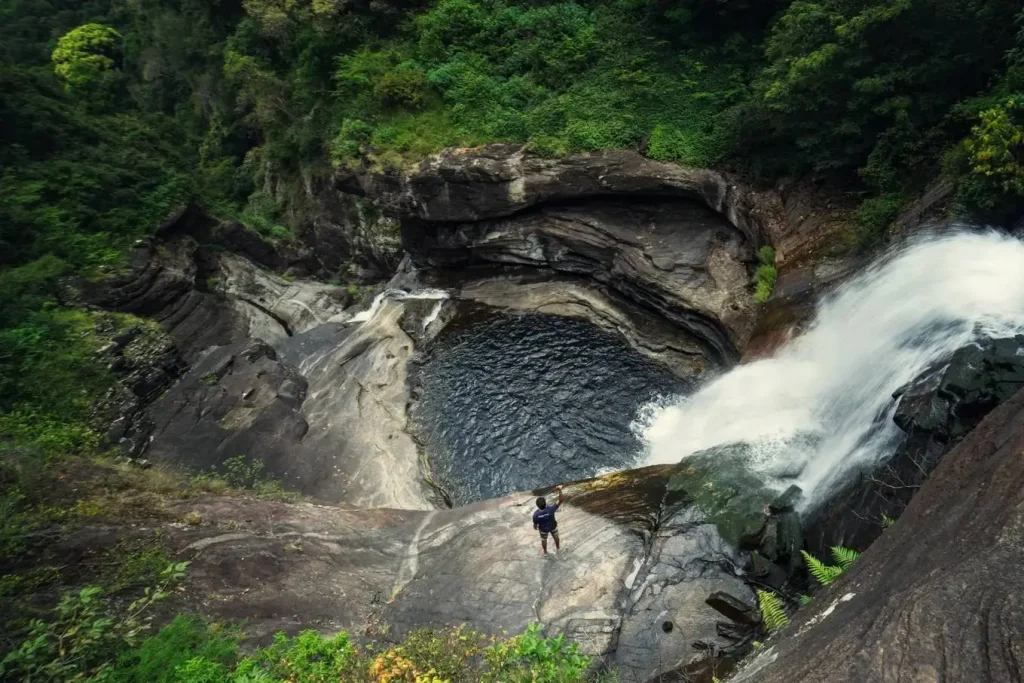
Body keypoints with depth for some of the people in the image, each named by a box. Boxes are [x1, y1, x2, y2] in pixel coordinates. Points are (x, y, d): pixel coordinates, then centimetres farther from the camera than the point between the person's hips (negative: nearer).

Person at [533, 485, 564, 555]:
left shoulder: (536, 514, -37)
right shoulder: (551, 509, -42)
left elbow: (535, 524, -17)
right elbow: (561, 500, -40)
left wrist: (535, 527, 5)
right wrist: (560, 490, -43)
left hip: (543, 529, 0)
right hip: (553, 526, 0)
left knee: (543, 539, 31)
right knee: (555, 536, 32)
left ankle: (545, 551, 55)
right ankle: (558, 547, 60)